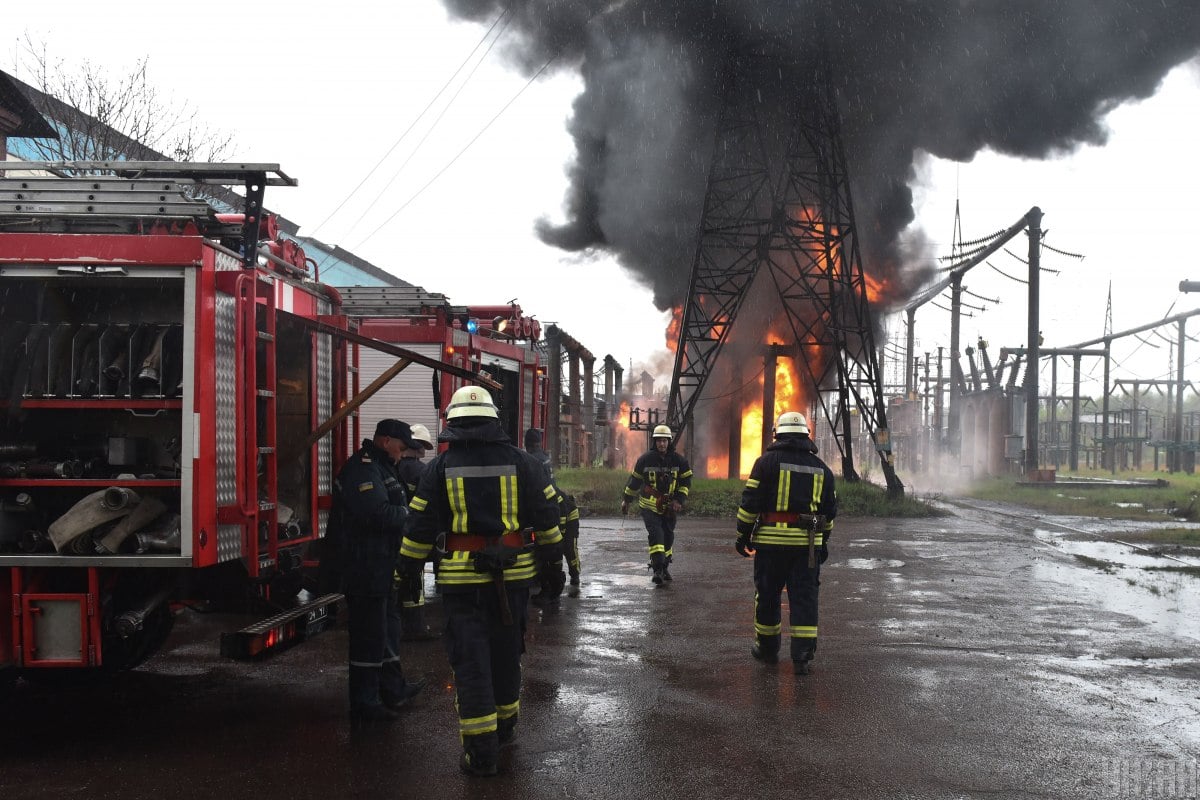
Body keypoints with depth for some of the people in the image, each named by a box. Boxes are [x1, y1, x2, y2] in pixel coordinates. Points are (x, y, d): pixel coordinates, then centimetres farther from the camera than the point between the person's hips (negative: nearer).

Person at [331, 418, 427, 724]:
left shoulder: (378, 467, 17)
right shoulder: (361, 469, -18)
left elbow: (392, 508, 20)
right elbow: (378, 514, -28)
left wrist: (409, 509, 2)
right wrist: (411, 513, -15)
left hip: (380, 567, 11)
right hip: (366, 569, -11)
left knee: (387, 627, 21)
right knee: (369, 634, -5)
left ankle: (393, 688, 35)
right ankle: (364, 704, 2)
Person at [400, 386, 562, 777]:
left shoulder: (441, 466, -2)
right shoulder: (521, 462, 2)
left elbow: (421, 525, 1)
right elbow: (546, 514, 7)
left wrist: (408, 569, 11)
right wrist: (551, 554, 20)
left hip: (462, 577, -2)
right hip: (513, 575, 2)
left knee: (470, 658, 1)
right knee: (506, 650, 20)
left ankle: (481, 750, -2)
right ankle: (505, 724, 36)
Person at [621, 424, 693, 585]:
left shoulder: (678, 460, -2)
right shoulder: (645, 459, -5)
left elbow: (686, 481, 3)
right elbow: (634, 479, 5)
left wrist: (679, 500, -8)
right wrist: (626, 500, 11)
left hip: (669, 506, 3)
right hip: (649, 505, -3)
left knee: (668, 536, 9)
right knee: (655, 533, -17)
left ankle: (664, 567, 27)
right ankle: (657, 569, -23)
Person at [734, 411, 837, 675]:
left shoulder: (767, 461, -2)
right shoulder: (821, 468, 11)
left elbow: (750, 502, -5)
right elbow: (829, 509, 16)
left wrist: (743, 535, 3)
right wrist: (823, 541, 26)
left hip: (771, 540, -3)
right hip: (808, 542, 3)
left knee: (767, 595, 11)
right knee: (804, 597, 3)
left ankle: (768, 648, 23)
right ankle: (802, 656, -2)